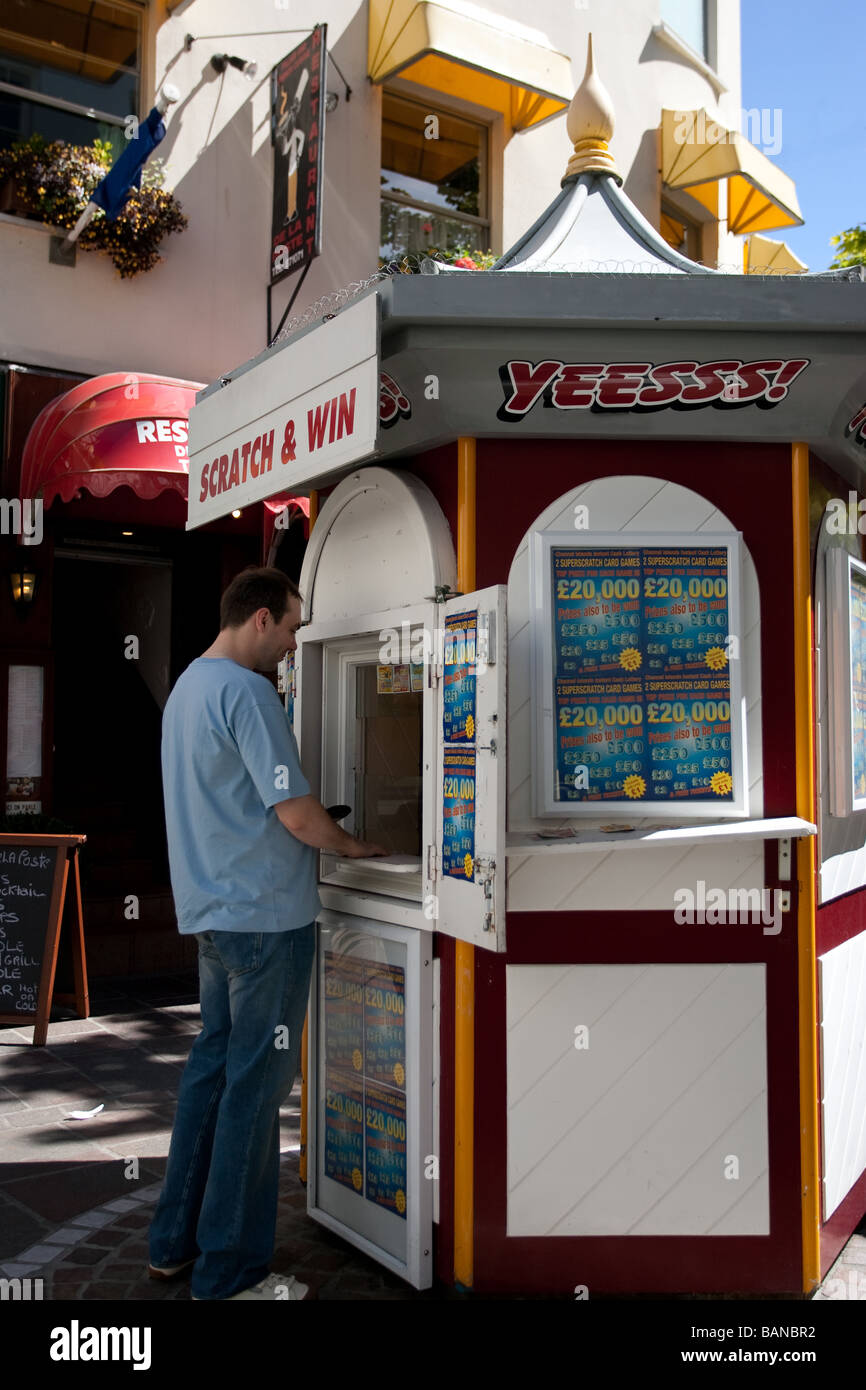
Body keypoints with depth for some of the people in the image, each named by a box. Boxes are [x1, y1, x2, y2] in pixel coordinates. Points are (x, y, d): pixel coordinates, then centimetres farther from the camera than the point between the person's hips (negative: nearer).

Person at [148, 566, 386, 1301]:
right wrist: (353, 845, 0)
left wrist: (321, 826, 18)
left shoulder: (187, 686, 14)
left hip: (210, 909, 10)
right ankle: (230, 1273, 12)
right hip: (265, 914, -10)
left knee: (212, 1066, 17)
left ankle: (176, 1241, 28)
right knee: (255, 1084, 0)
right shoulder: (246, 691, -17)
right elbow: (295, 812, -19)